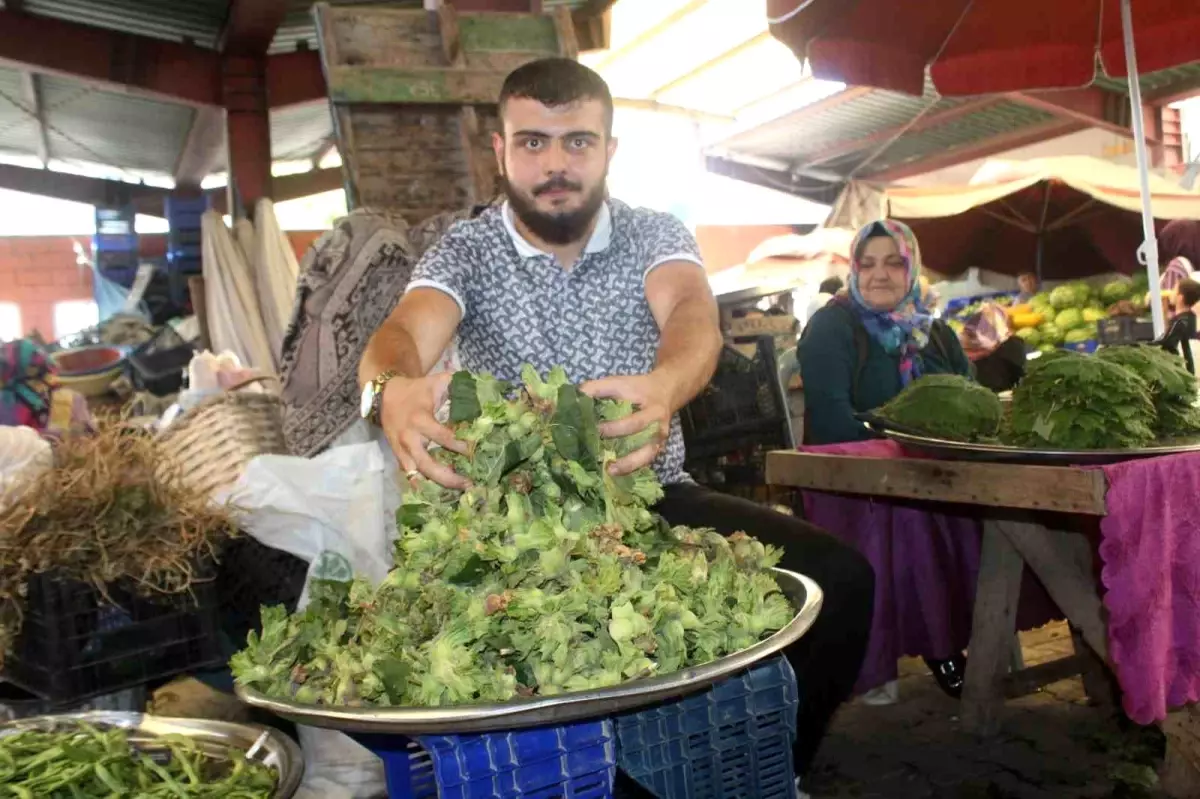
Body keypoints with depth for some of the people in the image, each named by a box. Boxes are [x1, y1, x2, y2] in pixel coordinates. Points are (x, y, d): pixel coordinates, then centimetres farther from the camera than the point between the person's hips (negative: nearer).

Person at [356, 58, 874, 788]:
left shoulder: (655, 234, 1)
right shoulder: (463, 252, 0)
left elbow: (694, 316, -21)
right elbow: (405, 334, -21)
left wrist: (665, 387, -47)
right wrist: (391, 390, -48)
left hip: (652, 498, 1)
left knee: (840, 579, -19)